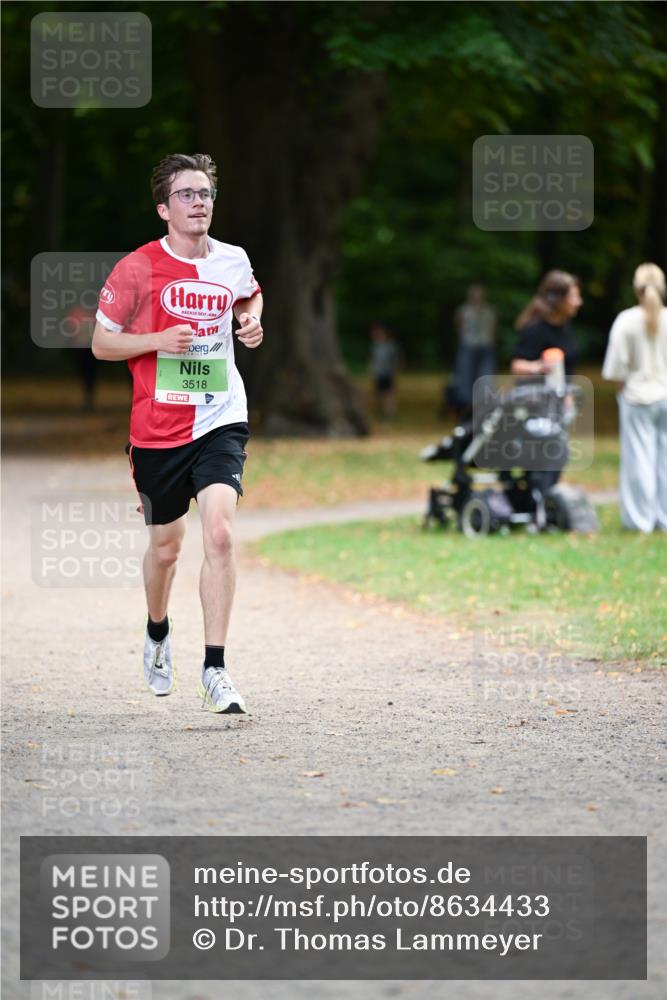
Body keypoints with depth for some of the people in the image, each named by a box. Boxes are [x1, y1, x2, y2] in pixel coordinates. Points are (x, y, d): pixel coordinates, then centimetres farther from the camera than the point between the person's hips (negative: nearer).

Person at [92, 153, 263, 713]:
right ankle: (158, 634, 45)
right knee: (166, 546, 12)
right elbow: (101, 343, 0)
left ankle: (215, 670, -17)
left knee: (219, 532, -19)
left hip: (220, 421, 1)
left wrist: (252, 320, 6)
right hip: (158, 429, -1)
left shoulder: (233, 262, 4)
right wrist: (158, 340, -17)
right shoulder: (137, 269, -6)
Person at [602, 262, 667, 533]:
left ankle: (640, 520, 6)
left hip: (638, 398, -1)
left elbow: (616, 368, -7)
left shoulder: (626, 320, -9)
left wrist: (625, 386, 8)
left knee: (639, 458, 3)